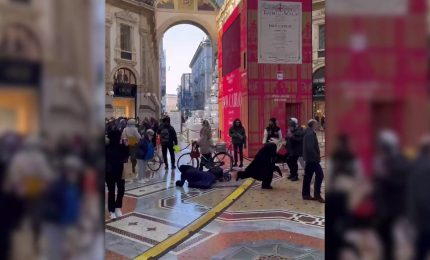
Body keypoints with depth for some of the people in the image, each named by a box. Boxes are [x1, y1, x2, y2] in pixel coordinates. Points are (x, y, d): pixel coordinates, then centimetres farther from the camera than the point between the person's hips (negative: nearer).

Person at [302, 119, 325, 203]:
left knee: (308, 176, 11)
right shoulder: (311, 134, -17)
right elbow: (311, 148, -26)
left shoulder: (309, 133, 15)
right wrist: (317, 156, -17)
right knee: (320, 175, -6)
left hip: (309, 158, 10)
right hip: (312, 159, -10)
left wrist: (317, 156, 17)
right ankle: (317, 195, -1)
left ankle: (306, 194, 16)